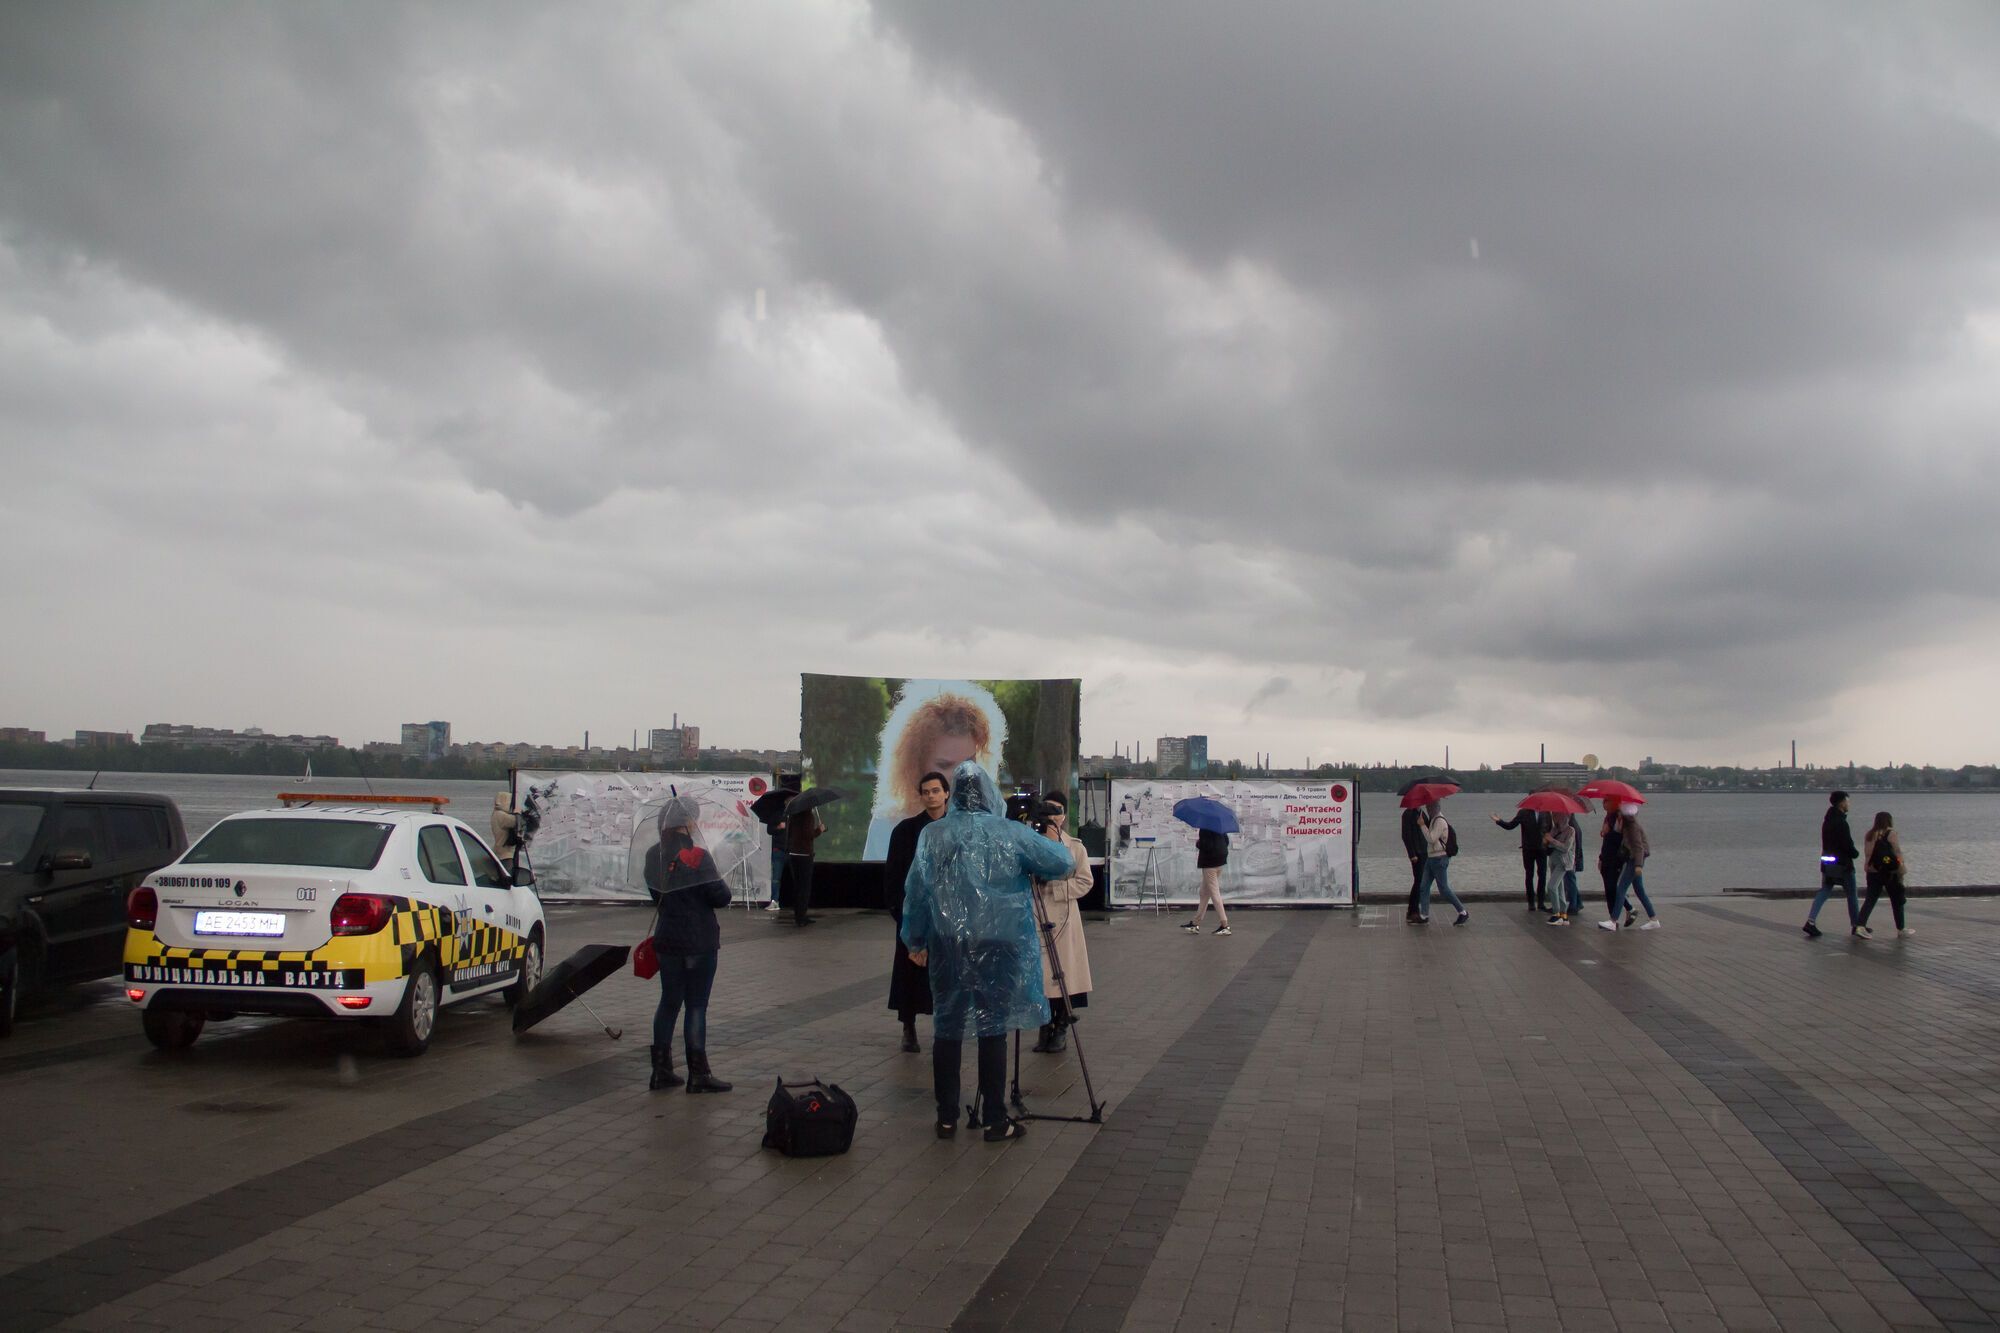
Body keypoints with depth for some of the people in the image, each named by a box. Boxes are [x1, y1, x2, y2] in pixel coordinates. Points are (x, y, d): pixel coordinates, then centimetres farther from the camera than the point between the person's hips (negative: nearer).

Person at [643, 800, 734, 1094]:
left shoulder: (653, 856, 4)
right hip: (699, 942, -6)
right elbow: (721, 897, -15)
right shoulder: (697, 857, -16)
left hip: (666, 940, 6)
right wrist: (721, 887, 4)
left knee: (669, 1002, 14)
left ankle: (661, 1070, 17)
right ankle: (698, 1074, 4)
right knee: (696, 1006, 0)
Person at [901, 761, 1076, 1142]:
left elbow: (915, 892, 4)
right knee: (993, 1028, 4)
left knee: (947, 1028, 10)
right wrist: (1056, 846, 20)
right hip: (997, 943, -2)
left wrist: (915, 940, 15)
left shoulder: (933, 835, 1)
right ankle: (995, 1121, 8)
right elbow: (1064, 862, -2)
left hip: (947, 944, 2)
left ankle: (947, 1118, 15)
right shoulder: (1011, 834, -6)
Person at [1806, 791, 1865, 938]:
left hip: (1827, 861, 8)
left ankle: (1811, 921, -7)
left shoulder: (1827, 821, 11)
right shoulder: (1841, 822, -17)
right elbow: (1847, 844, -20)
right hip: (1842, 863, -8)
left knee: (1824, 892, 7)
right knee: (1851, 894, 8)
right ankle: (1856, 925, 18)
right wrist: (1856, 853, 0)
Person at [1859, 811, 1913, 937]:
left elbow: (1867, 853, 8)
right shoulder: (1890, 833, -8)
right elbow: (1897, 852, -10)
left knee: (1870, 899, 5)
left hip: (1872, 871, 4)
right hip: (1889, 872, -4)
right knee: (1897, 901, 9)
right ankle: (1901, 929, 18)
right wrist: (1902, 868, -6)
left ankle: (1861, 925, -8)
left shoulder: (1870, 835, 7)